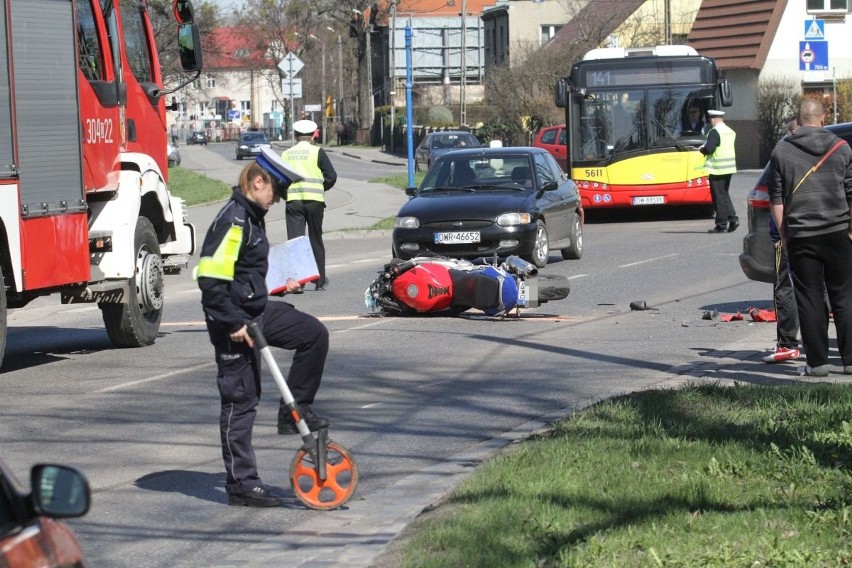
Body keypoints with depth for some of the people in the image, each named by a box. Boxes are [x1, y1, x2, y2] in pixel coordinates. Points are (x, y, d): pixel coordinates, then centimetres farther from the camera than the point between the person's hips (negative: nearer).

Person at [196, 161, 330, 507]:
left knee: (315, 335, 6)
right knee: (240, 400, -2)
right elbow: (211, 280, -26)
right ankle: (241, 485, 5)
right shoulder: (232, 221, -20)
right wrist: (234, 324, -24)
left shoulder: (253, 218, 11)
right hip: (235, 322, -9)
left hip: (258, 312, 9)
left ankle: (293, 411, 12)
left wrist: (280, 286, 14)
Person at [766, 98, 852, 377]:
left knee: (809, 299, 3)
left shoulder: (781, 151, 2)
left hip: (800, 236, 0)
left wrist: (783, 234, 9)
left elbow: (776, 198, 3)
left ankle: (817, 361, 2)